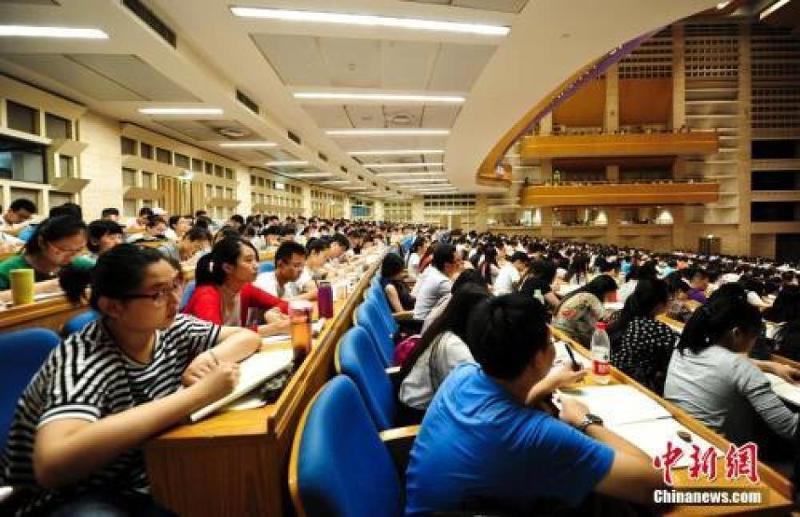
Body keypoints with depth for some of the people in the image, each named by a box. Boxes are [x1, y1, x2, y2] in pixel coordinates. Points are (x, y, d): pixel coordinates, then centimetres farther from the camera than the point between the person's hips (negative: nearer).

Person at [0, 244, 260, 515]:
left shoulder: (171, 329, -6)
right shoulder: (84, 360, -24)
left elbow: (248, 337, 3)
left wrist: (208, 359, -20)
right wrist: (198, 394, -42)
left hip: (145, 480, 7)